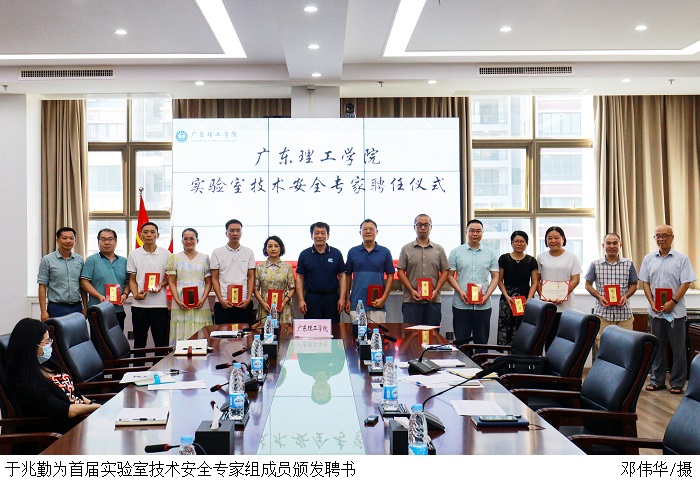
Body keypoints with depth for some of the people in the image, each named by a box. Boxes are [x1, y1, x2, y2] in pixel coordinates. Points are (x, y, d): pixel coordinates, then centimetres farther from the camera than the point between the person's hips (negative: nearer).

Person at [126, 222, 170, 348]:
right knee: (139, 341, 8)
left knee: (161, 341, 2)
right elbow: (132, 279, 9)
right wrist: (136, 294, -9)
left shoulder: (165, 254, 5)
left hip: (159, 304, -1)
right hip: (139, 304, 1)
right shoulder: (134, 255, 8)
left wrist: (160, 285, -10)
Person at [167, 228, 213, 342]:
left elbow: (208, 282, 9)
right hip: (180, 305, 0)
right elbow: (171, 282, 6)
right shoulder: (175, 258, 9)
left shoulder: (205, 258, 9)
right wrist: (177, 300, -7)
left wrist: (203, 299, -7)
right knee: (181, 335, -3)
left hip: (200, 305, 0)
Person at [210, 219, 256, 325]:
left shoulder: (248, 252, 8)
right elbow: (214, 278, 4)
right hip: (223, 304, -1)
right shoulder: (217, 253, 5)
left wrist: (248, 299, -4)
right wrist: (221, 300, -7)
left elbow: (251, 277, 7)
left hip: (244, 303, 1)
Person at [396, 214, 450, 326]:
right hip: (411, 301, -1)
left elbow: (445, 272, 9)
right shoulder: (406, 249, 7)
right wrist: (412, 290, -9)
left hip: (433, 300, 1)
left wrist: (436, 290, -5)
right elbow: (401, 272, 2)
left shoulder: (439, 250, 11)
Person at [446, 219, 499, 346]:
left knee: (481, 341, 7)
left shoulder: (490, 254, 9)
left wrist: (487, 295, -8)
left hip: (483, 305, 1)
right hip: (461, 305, -1)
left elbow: (495, 277, 7)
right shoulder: (456, 252, 5)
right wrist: (460, 292, -12)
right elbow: (450, 275, 2)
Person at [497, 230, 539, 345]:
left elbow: (534, 282, 7)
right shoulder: (504, 259, 6)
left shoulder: (531, 261, 9)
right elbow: (499, 280, 6)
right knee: (505, 331, -8)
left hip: (525, 300, 1)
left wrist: (529, 299, -7)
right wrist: (506, 296, -8)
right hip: (507, 300, -1)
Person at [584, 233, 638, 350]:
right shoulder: (595, 264, 5)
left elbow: (633, 285, 13)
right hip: (602, 312, -1)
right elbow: (588, 285, 10)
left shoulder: (628, 264, 8)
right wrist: (599, 297, -7)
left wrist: (626, 296, -6)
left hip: (624, 313, 1)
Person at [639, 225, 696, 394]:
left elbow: (686, 283, -7)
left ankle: (677, 383, 12)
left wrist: (673, 302, -16)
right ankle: (657, 380, 20)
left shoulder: (682, 259, -2)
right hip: (655, 311, 3)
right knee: (657, 348, 10)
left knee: (678, 349, 3)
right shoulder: (649, 259, 8)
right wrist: (652, 302, -5)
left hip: (675, 311, -3)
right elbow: (645, 282, 8)